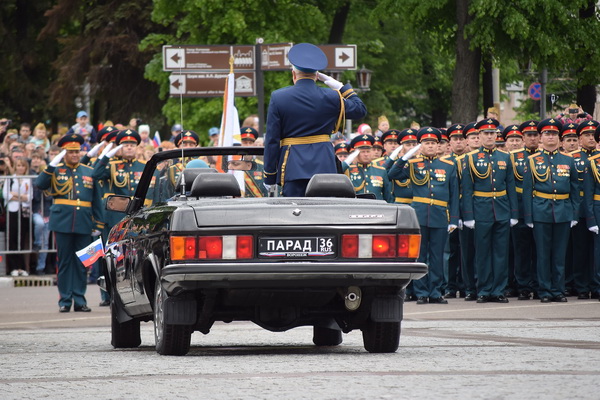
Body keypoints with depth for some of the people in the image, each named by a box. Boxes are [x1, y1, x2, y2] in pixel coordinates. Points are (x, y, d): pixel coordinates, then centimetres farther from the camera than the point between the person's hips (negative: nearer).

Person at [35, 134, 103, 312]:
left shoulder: (89, 172, 11)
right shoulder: (56, 170, 4)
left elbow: (96, 200, 13)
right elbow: (40, 184, -14)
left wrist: (98, 224, 7)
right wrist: (52, 166, -22)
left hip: (84, 223, 2)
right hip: (63, 222, -2)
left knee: (82, 262, 4)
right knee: (64, 261, 2)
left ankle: (79, 300, 10)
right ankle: (65, 301, 5)